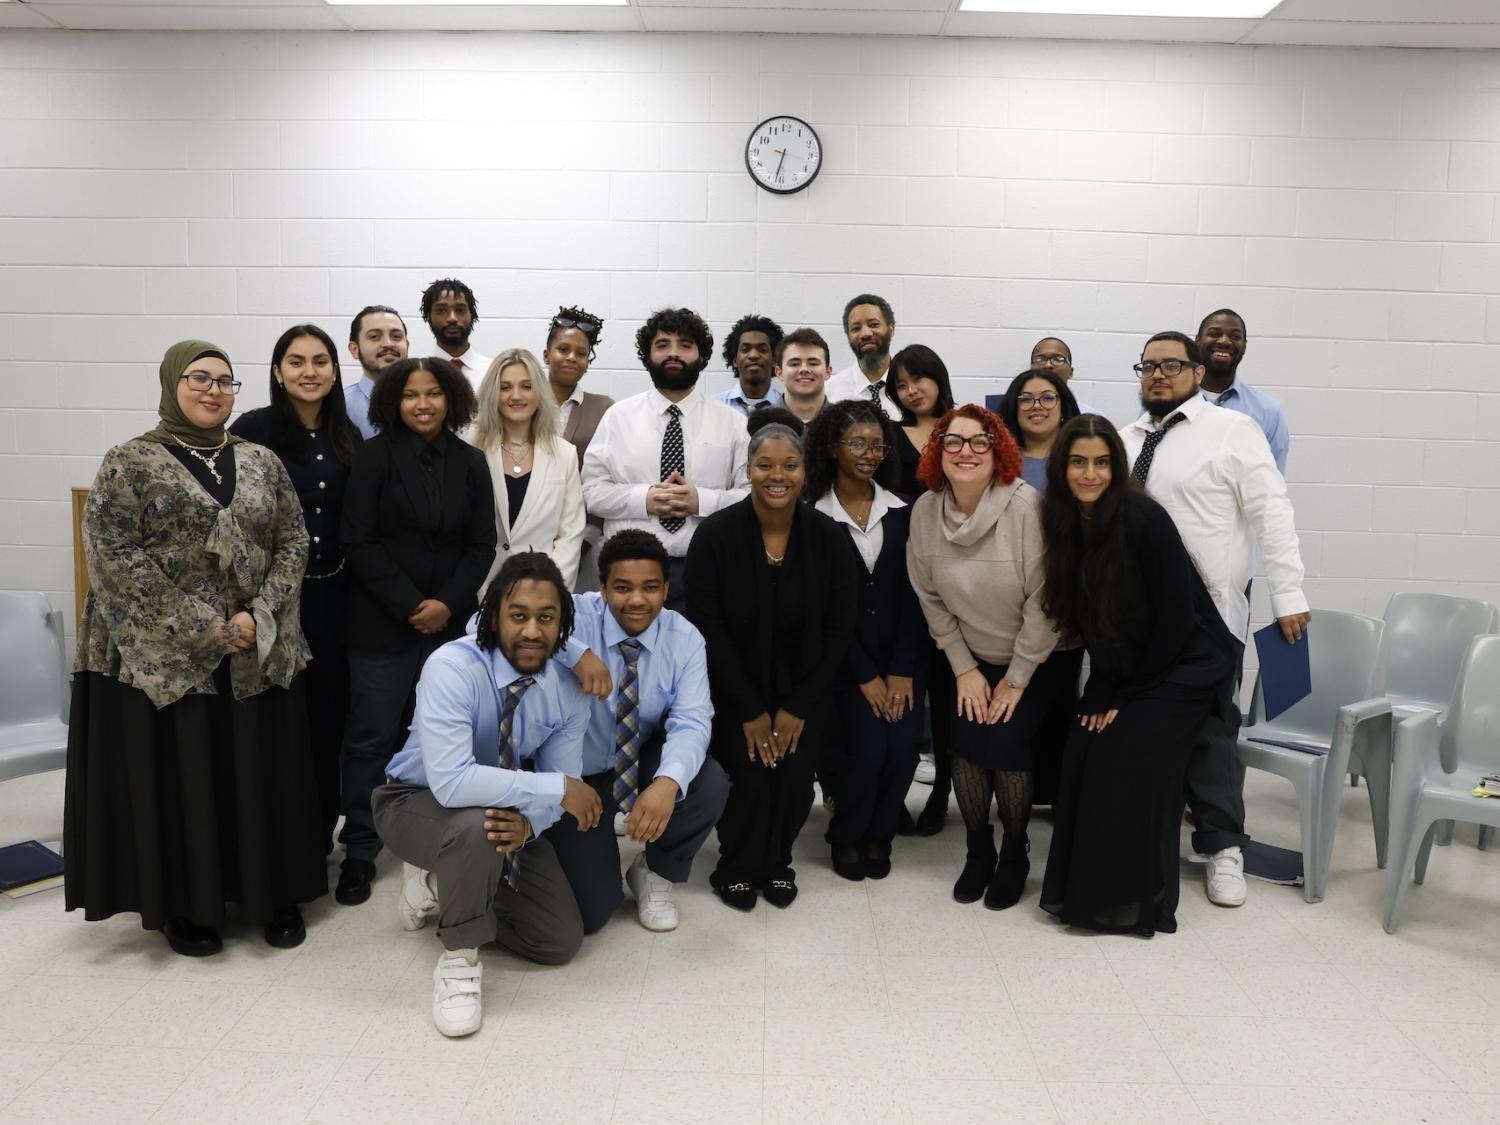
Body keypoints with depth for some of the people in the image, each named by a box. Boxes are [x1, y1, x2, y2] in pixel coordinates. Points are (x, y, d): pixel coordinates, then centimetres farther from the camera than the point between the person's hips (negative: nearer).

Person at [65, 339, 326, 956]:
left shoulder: (261, 462, 9)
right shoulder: (129, 462, -2)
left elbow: (293, 542, 5)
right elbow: (112, 556, -10)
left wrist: (260, 616, -10)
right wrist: (203, 628, -14)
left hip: (260, 654, 3)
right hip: (162, 658, -3)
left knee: (262, 776, 7)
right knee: (177, 778, 4)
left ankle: (274, 896, 23)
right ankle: (186, 908, 21)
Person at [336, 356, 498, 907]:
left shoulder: (470, 463, 8)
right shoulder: (375, 456, -2)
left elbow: (482, 545, 6)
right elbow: (360, 542, -6)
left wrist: (447, 603, -8)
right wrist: (410, 606, -12)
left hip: (451, 622, 3)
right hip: (382, 624, -3)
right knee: (372, 737, 1)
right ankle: (360, 852, 13)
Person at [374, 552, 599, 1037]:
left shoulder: (568, 689, -15)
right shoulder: (452, 668, -32)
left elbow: (559, 784, -11)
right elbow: (450, 781, -41)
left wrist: (528, 821, -34)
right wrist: (557, 789, -39)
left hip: (505, 809, 5)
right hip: (420, 803, -5)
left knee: (561, 941, -2)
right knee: (478, 825, -40)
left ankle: (443, 886, 18)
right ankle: (458, 958, -14)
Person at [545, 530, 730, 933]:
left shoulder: (685, 639, -12)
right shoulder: (575, 617, -21)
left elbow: (690, 721, -23)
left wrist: (668, 782, -44)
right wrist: (574, 652, -50)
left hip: (645, 763, 3)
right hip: (575, 776, -2)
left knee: (710, 785, -29)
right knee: (589, 911, -12)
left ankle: (655, 874, 3)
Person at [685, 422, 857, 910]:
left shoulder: (827, 537, -6)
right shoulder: (715, 535, -11)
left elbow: (838, 627, -2)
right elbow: (708, 628, -10)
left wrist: (799, 708, -6)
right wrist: (750, 711, -11)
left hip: (802, 689, 2)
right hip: (734, 684, -2)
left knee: (795, 775, -13)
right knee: (749, 775, -16)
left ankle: (777, 860, 19)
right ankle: (737, 865, 15)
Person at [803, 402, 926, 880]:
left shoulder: (902, 511, 4)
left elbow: (911, 593, 0)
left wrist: (902, 670, -8)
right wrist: (866, 676, -10)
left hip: (902, 654, 3)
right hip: (845, 656, -2)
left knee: (903, 748, -11)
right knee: (867, 747, -16)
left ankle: (878, 835, 17)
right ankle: (846, 838, 12)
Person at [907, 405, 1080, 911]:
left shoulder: (1026, 506, -22)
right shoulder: (925, 511, -9)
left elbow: (1044, 602, -20)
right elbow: (931, 599, -1)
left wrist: (1017, 679, -15)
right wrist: (965, 668, -4)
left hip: (1041, 659, -3)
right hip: (976, 658, 4)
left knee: (1004, 739, -17)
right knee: (965, 738, -13)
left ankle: (1015, 854, 8)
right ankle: (978, 851, 11)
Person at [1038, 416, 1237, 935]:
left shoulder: (1143, 518, -22)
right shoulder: (1065, 522, -4)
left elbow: (1175, 618, -19)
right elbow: (1084, 616, 4)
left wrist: (1130, 695, -11)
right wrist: (1102, 691, -2)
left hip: (1181, 664, -6)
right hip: (1120, 667, 6)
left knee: (1132, 771, -11)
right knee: (1085, 760, -3)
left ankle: (1141, 903, 7)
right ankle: (1085, 889, 13)